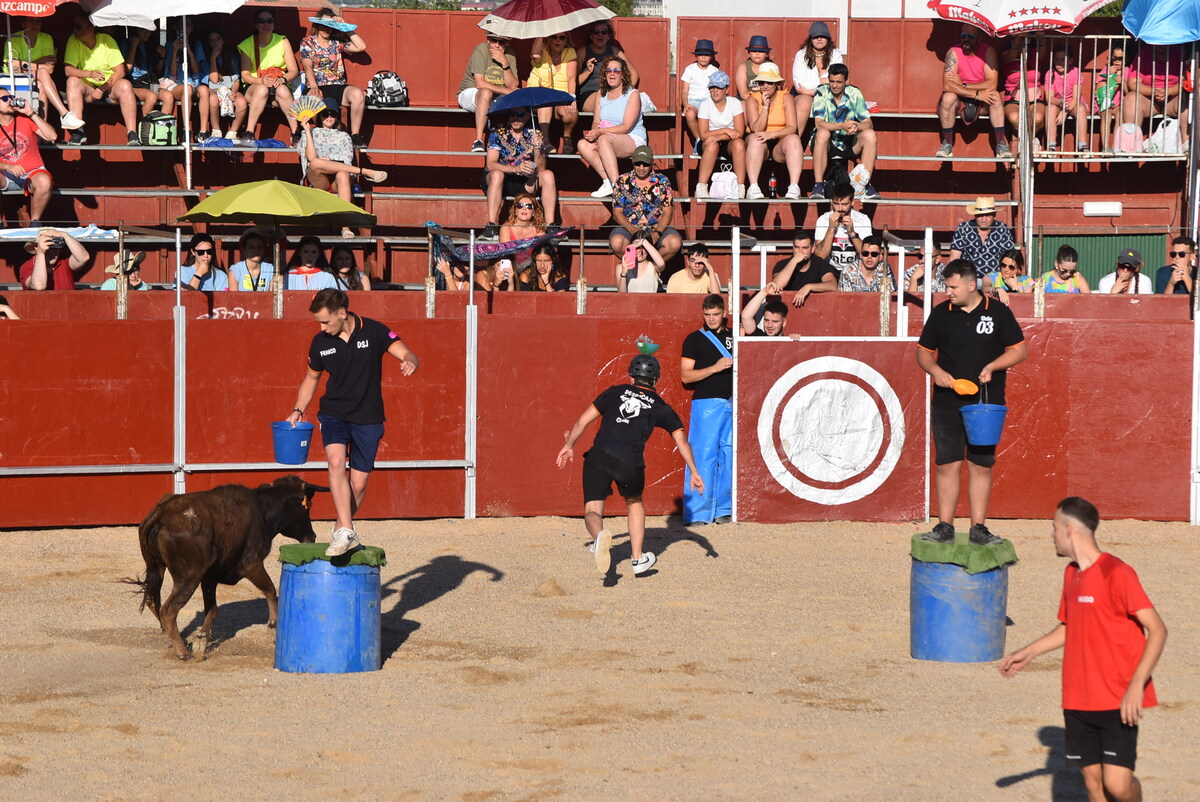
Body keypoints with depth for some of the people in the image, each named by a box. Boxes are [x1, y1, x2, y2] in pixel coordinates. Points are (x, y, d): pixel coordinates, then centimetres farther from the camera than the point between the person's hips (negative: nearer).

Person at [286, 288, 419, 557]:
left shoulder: (373, 331, -8)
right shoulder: (321, 342, 0)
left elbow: (408, 354, -13)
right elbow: (311, 378, 15)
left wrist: (410, 362, -38)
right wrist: (298, 410, 4)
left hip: (368, 418, -1)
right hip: (334, 413, 1)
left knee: (359, 483, 1)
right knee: (336, 461, -26)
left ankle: (342, 529, 26)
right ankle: (346, 531, -30)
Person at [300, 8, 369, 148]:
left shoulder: (338, 42, 18)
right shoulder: (307, 43, 9)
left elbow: (361, 47, 6)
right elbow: (308, 66, -5)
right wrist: (314, 87, -22)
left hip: (339, 87, 3)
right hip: (318, 87, -3)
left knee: (358, 93, -30)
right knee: (314, 98, -41)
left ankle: (355, 135, -23)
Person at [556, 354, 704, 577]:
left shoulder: (615, 392, 17)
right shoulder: (661, 408, 16)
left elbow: (584, 420, 12)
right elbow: (681, 440, 9)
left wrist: (569, 446, 22)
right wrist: (694, 473, 11)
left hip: (598, 457, -1)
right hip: (631, 465, 1)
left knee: (592, 511, -2)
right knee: (635, 503, 30)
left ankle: (600, 535, -38)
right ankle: (638, 559, 31)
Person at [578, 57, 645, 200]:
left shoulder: (633, 94, -6)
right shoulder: (601, 94, 13)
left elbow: (626, 127, -13)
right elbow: (597, 123, 10)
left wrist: (600, 132, -24)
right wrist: (592, 132, -15)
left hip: (634, 140, -6)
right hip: (608, 143, 6)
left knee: (604, 139, -36)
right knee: (583, 144, -22)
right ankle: (607, 181, -28)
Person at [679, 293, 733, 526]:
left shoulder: (732, 337, 16)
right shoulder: (694, 339, 1)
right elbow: (685, 376, -5)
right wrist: (715, 368, -14)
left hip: (731, 403, 5)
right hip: (706, 403, -5)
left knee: (729, 455, 4)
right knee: (703, 456, -9)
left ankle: (723, 510, 11)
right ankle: (697, 513, -8)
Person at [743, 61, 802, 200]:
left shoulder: (785, 98, 3)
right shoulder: (752, 99, 0)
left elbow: (792, 127, -10)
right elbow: (756, 130, -12)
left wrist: (772, 134, -26)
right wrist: (765, 106, -19)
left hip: (779, 144, 1)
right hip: (760, 146, -1)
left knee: (793, 139, -31)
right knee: (755, 139, -35)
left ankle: (794, 187, -43)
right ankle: (753, 188, -46)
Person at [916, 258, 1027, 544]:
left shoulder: (999, 313, 1)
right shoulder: (940, 314, 6)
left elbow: (1020, 350, 4)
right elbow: (924, 351, 14)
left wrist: (992, 366, -12)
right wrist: (935, 370, -7)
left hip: (986, 404, -1)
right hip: (946, 404, 1)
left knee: (981, 466, 2)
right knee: (947, 465, 0)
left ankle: (979, 527, 8)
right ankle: (945, 526, 7)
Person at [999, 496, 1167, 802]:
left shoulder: (1117, 573, -14)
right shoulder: (1071, 573, 12)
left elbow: (1157, 630, -17)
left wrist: (1136, 686, -26)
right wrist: (1027, 653, 27)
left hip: (1119, 703, -7)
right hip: (1078, 702, 7)